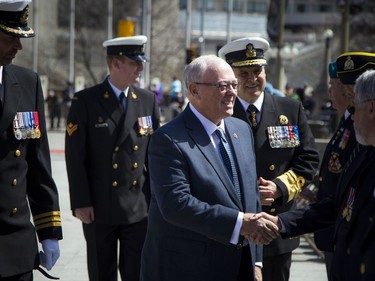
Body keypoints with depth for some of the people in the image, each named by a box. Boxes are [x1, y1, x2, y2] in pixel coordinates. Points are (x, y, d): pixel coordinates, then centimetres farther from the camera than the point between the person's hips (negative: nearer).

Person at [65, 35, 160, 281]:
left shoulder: (148, 100, 6)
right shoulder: (85, 101, -5)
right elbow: (75, 156, -7)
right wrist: (81, 202, -11)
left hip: (139, 207, 2)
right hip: (99, 208, -2)